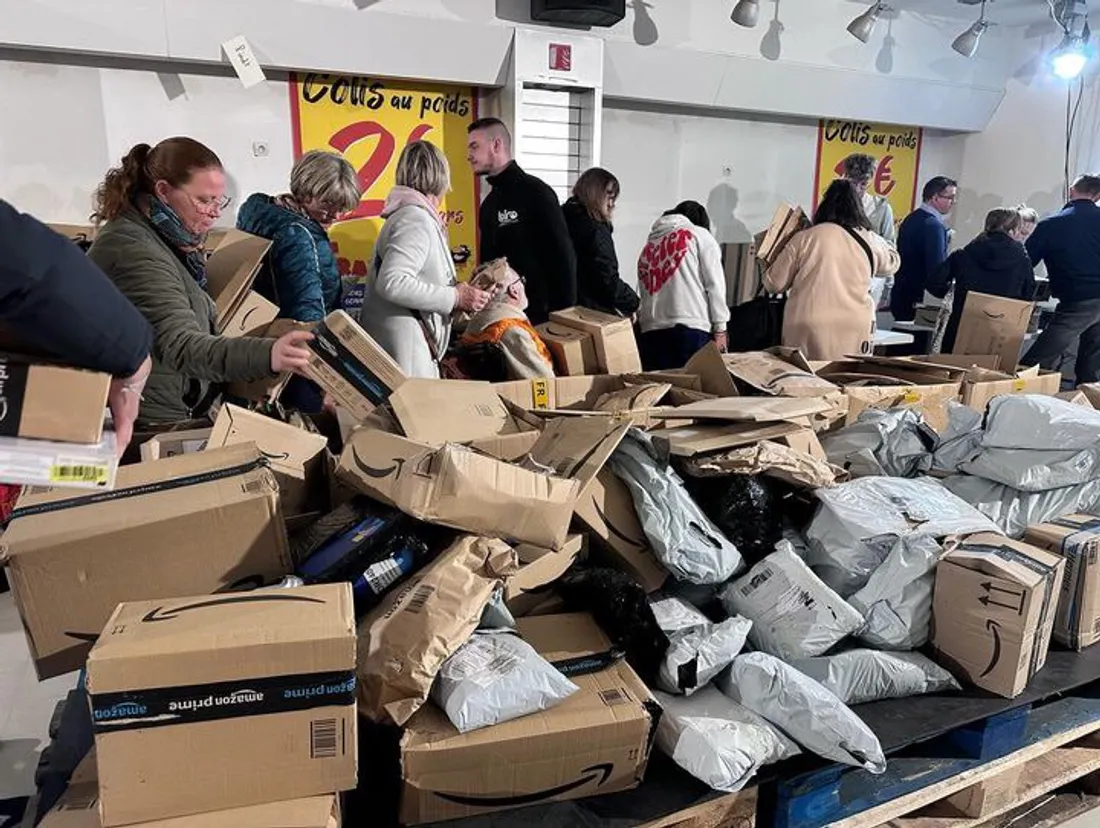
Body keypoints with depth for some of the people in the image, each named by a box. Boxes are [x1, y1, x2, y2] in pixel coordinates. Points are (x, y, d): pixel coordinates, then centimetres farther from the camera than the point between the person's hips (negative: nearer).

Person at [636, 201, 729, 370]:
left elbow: (646, 291, 18)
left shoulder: (649, 245, 24)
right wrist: (720, 328, 1)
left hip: (651, 332, 4)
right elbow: (714, 284, 2)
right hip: (691, 329, -4)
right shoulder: (700, 235, 11)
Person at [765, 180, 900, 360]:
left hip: (805, 333, -1)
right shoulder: (869, 241, 5)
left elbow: (774, 284, 4)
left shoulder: (804, 239, -2)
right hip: (853, 334, 1)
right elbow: (892, 262, 27)